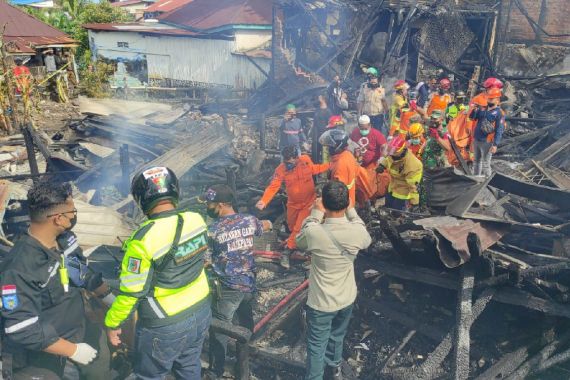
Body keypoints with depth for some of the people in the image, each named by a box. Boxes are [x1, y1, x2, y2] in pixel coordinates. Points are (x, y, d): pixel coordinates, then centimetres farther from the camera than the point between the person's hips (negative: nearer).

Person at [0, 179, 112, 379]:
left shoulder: (65, 239, -11)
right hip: (42, 348, -7)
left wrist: (111, 297, 8)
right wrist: (73, 350, -25)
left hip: (78, 326, 7)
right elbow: (22, 329, -31)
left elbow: (84, 272, 8)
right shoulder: (20, 268, -34)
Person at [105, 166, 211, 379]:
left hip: (165, 325, -5)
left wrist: (111, 323, -2)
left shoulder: (144, 239, -28)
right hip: (201, 311, 5)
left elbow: (130, 292, -19)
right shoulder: (197, 220, -11)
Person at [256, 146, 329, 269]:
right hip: (293, 203, 1)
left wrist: (331, 165, -1)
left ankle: (287, 251, 10)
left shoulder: (306, 160, -18)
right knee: (292, 226, 21)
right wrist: (264, 201, -44)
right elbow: (273, 187, -28)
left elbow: (314, 169, 4)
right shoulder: (281, 170, -23)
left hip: (308, 202, -1)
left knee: (299, 228, -5)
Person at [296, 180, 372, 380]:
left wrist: (316, 213, -6)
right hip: (347, 298, 4)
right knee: (337, 336, 30)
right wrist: (351, 211, 3)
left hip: (321, 301, -4)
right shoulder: (357, 231, -21)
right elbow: (367, 241, 5)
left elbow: (300, 241, -5)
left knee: (317, 345, 17)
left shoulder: (314, 232, -29)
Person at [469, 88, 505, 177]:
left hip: (487, 143, -6)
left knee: (485, 164, -2)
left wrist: (495, 145, -19)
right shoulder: (482, 109, 9)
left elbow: (499, 131, -13)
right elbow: (472, 117, 9)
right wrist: (475, 110, -11)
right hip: (476, 140, 7)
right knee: (477, 161, 19)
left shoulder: (499, 113, -9)